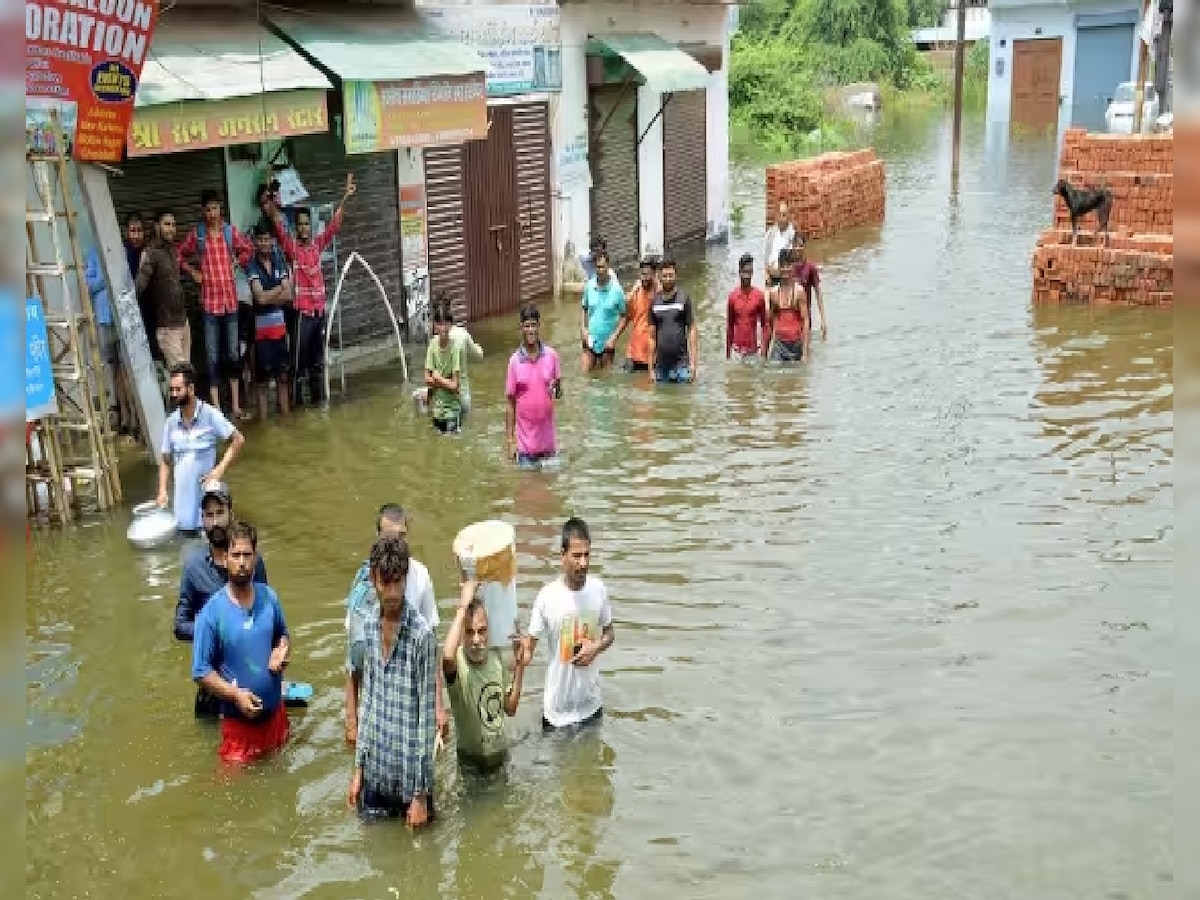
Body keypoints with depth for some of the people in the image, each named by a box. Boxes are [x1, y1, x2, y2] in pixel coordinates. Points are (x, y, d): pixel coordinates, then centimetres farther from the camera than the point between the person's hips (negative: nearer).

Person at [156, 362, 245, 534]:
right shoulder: (171, 422, 3)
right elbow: (166, 461, 12)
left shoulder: (210, 414, -10)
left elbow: (238, 440, -6)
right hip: (183, 496, 4)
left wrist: (220, 469, -14)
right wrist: (162, 490, -1)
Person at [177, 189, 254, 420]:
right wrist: (192, 272, 2)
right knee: (212, 356, 0)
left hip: (230, 298, 2)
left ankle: (236, 405, 15)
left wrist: (237, 264, 8)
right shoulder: (196, 234, -1)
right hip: (209, 299, -2)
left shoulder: (231, 231, 3)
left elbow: (248, 249, 19)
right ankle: (216, 407, 4)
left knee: (233, 353, 8)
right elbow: (180, 255, 12)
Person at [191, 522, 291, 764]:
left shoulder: (269, 598, -4)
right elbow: (200, 671, -13)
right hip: (238, 719, -4)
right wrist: (235, 694, -23)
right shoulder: (212, 612, -17)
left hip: (275, 711, 4)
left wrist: (283, 652, -8)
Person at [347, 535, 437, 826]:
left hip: (410, 779, -5)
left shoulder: (422, 635, -18)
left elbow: (426, 717, -15)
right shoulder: (366, 626, 1)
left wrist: (421, 794, -14)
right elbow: (368, 701, 10)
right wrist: (358, 768, 9)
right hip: (374, 773, 5)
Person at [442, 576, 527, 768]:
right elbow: (447, 656, -51)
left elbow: (510, 709, 6)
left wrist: (519, 666, -6)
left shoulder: (496, 657, -4)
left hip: (501, 757, 6)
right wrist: (463, 605, -41)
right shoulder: (458, 663, -23)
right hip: (471, 762, -6)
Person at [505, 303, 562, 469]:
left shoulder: (551, 355, -2)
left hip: (547, 437, 2)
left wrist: (556, 390, -15)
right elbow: (510, 403, -1)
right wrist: (510, 440, -3)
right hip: (525, 439, -2)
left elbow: (559, 388, 10)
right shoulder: (515, 361, -5)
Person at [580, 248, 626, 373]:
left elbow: (623, 317, -6)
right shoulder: (589, 286, -3)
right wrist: (583, 328, -4)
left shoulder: (616, 289, -12)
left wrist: (613, 338, -14)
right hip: (590, 340, 2)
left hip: (607, 343, -2)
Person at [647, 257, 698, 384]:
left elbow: (692, 330, -1)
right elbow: (652, 336, 9)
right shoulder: (655, 302, 7)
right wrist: (651, 367, 5)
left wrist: (693, 361, -8)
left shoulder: (684, 298, -1)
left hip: (681, 363, -3)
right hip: (661, 364, 3)